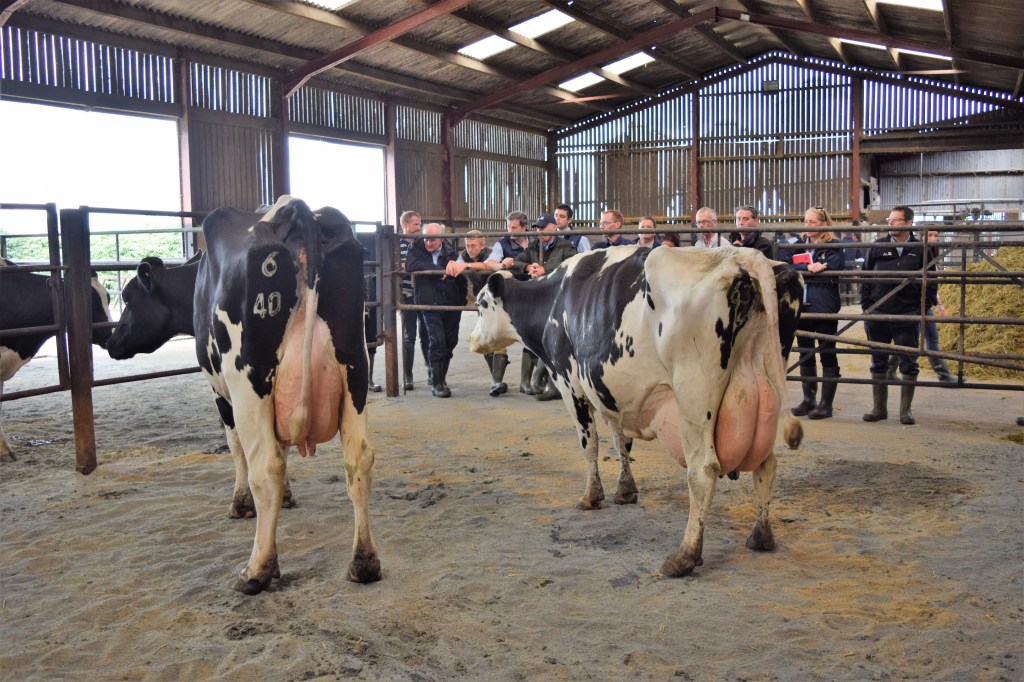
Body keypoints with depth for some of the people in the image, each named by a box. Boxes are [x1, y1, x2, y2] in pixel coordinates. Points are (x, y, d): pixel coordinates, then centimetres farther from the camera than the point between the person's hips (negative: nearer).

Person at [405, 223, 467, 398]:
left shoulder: (450, 251, 4)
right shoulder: (416, 249, -2)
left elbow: (461, 276, 12)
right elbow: (410, 265, -21)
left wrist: (462, 300, 7)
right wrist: (439, 270, -21)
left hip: (452, 304, 3)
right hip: (431, 304, -3)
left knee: (450, 341, 7)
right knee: (437, 340, -13)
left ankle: (441, 377, 23)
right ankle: (436, 383, -6)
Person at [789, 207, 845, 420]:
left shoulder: (833, 247, 0)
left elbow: (831, 270, -17)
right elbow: (791, 269, 0)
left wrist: (805, 272, -13)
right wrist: (810, 268, -16)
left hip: (824, 307, -6)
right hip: (802, 306, 6)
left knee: (827, 354, 0)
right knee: (805, 354, 11)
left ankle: (826, 404, 4)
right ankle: (808, 400, 20)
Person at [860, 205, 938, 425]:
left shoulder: (920, 249, 2)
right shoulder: (877, 247, 5)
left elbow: (930, 282, 5)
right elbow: (865, 278, 7)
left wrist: (923, 309, -3)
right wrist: (866, 307, 1)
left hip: (907, 317, -2)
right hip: (878, 316, 2)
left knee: (908, 365, 3)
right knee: (878, 363, 9)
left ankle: (906, 409, 14)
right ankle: (879, 408, 19)